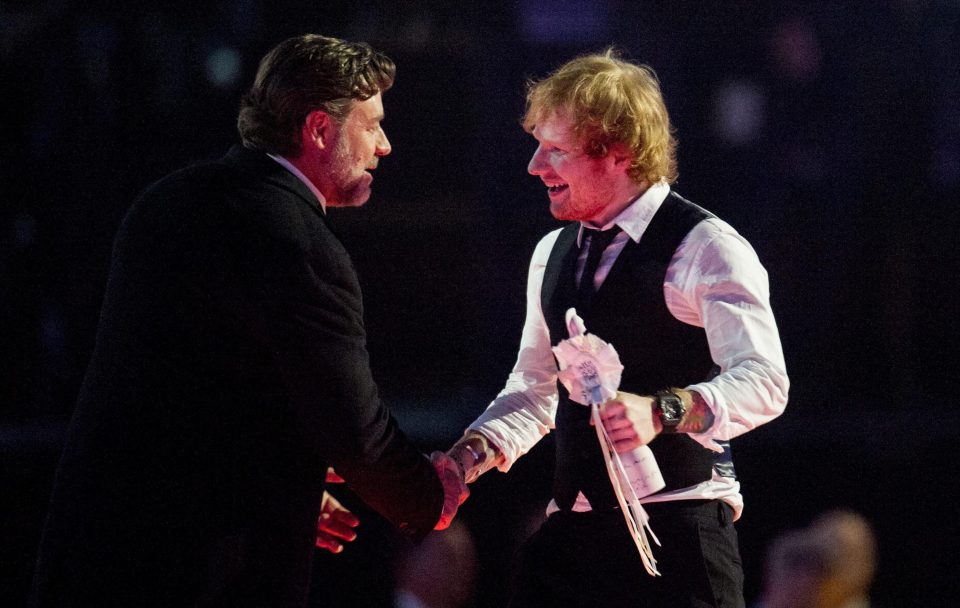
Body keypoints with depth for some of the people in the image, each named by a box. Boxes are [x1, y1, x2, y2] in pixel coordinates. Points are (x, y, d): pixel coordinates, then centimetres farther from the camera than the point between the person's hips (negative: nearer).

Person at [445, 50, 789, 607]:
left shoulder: (706, 248, -8)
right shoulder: (553, 253, 18)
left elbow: (763, 381, -20)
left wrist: (664, 410, -37)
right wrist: (472, 453, 5)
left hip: (677, 534, -7)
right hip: (571, 532, 7)